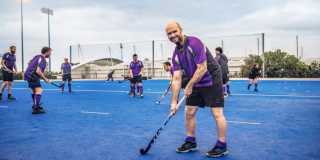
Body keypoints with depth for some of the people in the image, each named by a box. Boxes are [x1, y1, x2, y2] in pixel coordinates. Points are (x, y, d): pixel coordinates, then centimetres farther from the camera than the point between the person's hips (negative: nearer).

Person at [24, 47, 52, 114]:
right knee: (39, 90, -17)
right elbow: (38, 71, -24)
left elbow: (29, 63, 26)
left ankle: (35, 104, 41)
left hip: (28, 74, 11)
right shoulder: (42, 59, -16)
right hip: (32, 76, -11)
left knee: (34, 90, 24)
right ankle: (35, 109, -23)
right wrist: (45, 79, -16)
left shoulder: (37, 57, 13)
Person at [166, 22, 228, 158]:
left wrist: (189, 86, -16)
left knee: (217, 114, -5)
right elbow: (176, 79, -3)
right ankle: (191, 142, 25)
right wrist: (174, 102, -7)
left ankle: (222, 147, 11)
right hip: (195, 84, 7)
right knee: (188, 112, 8)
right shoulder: (176, 55, -1)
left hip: (212, 81, -7)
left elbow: (202, 69, -24)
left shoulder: (194, 43, -22)